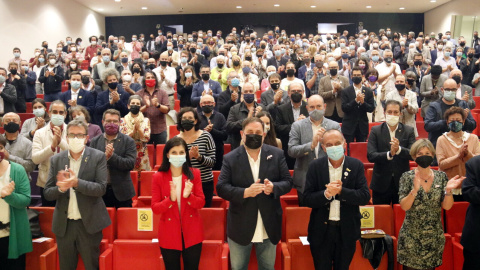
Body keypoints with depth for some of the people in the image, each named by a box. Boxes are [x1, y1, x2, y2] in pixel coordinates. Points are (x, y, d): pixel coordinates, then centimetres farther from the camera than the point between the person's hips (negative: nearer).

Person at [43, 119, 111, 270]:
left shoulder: (98, 157, -5)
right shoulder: (56, 160, 3)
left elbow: (101, 188, -13)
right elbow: (47, 194, 2)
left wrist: (77, 183, -27)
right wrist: (61, 188, -19)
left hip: (89, 223, -3)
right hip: (64, 224, 3)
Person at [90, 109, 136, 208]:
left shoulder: (128, 141, -1)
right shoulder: (95, 141, 8)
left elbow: (130, 164, -10)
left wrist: (112, 156, -19)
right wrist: (105, 156, -18)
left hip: (121, 192, -2)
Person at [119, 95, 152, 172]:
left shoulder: (146, 120, 4)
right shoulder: (123, 120, 3)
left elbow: (146, 138, -5)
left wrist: (138, 128, -18)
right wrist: (133, 131, -17)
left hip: (142, 156, 0)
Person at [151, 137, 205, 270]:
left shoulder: (194, 174, -3)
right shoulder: (158, 177, -7)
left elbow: (201, 203, -5)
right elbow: (155, 208, -9)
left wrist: (188, 196, -25)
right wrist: (171, 199, -26)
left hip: (192, 233, 1)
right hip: (169, 234, -1)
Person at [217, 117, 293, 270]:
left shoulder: (277, 154, 0)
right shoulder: (230, 158, -5)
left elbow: (287, 182, 0)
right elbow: (221, 188, -10)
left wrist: (273, 187, -21)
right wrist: (245, 192, -25)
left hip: (269, 227, 2)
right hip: (240, 227, -1)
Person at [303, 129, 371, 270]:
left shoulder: (356, 165, -4)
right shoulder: (315, 166, -5)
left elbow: (365, 197, -11)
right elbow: (307, 199, -8)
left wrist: (341, 191, -25)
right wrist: (326, 194, -26)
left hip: (347, 231, 1)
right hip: (321, 230, 0)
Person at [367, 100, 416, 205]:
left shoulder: (409, 131, 4)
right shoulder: (375, 131, 0)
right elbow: (370, 156, -10)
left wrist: (399, 149, -26)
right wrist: (389, 154, -26)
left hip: (402, 184, 1)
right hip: (381, 184, -1)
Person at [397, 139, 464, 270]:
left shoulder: (441, 176, 1)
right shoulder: (407, 177, -6)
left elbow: (446, 206, -2)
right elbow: (404, 206, -13)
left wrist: (448, 190, -19)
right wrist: (415, 190, -28)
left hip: (435, 237, 2)